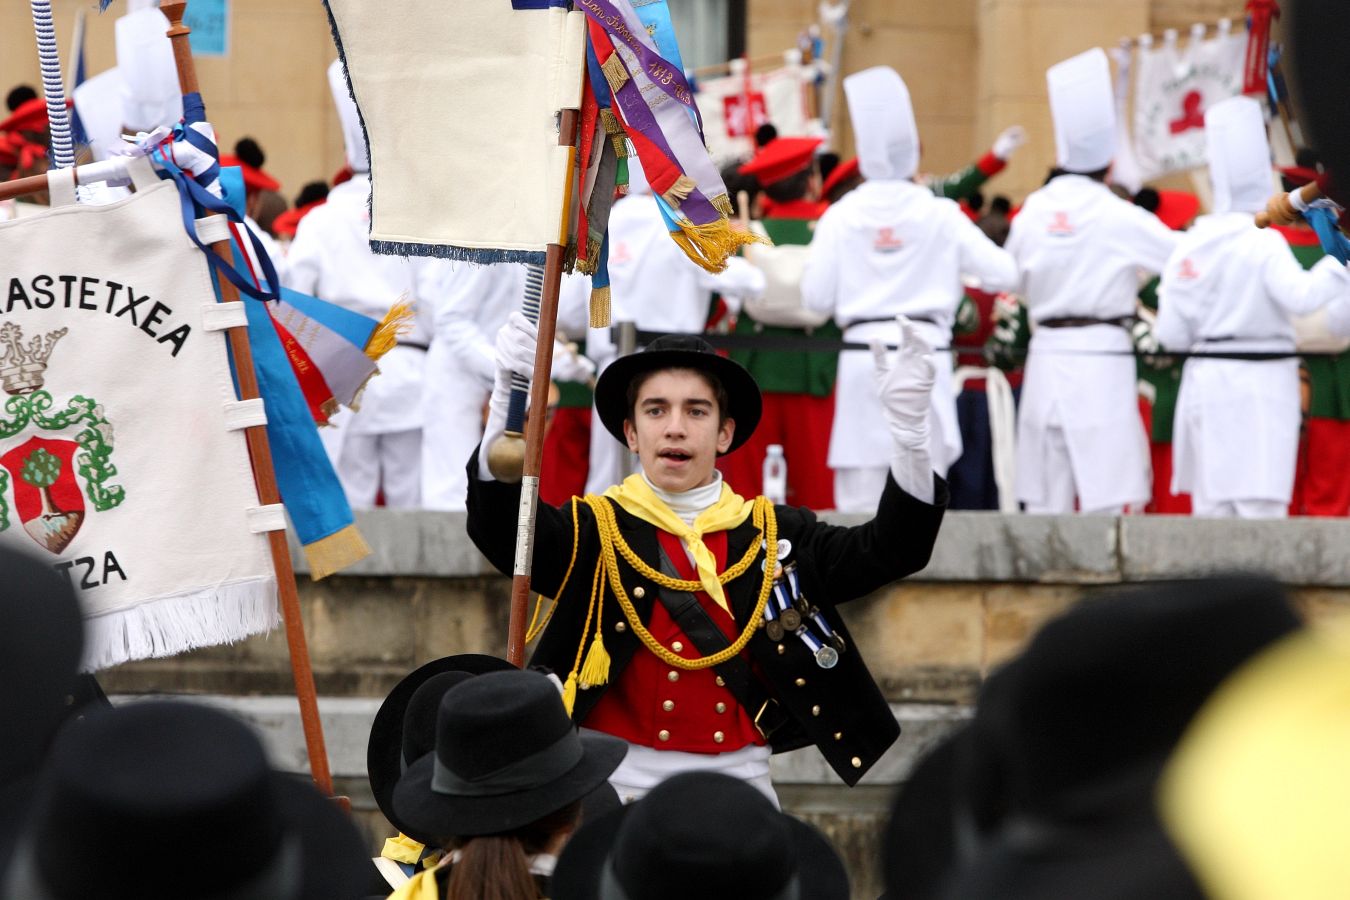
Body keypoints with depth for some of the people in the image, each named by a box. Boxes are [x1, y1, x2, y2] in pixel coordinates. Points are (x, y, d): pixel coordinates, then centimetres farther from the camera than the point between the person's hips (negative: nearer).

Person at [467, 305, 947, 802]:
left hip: (737, 781, 2)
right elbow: (499, 526, -15)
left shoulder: (774, 535, 8)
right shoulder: (595, 531, 2)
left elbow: (891, 549, -1)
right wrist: (508, 396, -30)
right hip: (623, 779, -2)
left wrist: (909, 428, -17)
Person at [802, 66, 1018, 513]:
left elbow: (816, 296, 1)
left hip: (862, 356, 0)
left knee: (859, 497, 4)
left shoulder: (841, 216, 1)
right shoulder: (940, 214, 0)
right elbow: (1004, 273, 1)